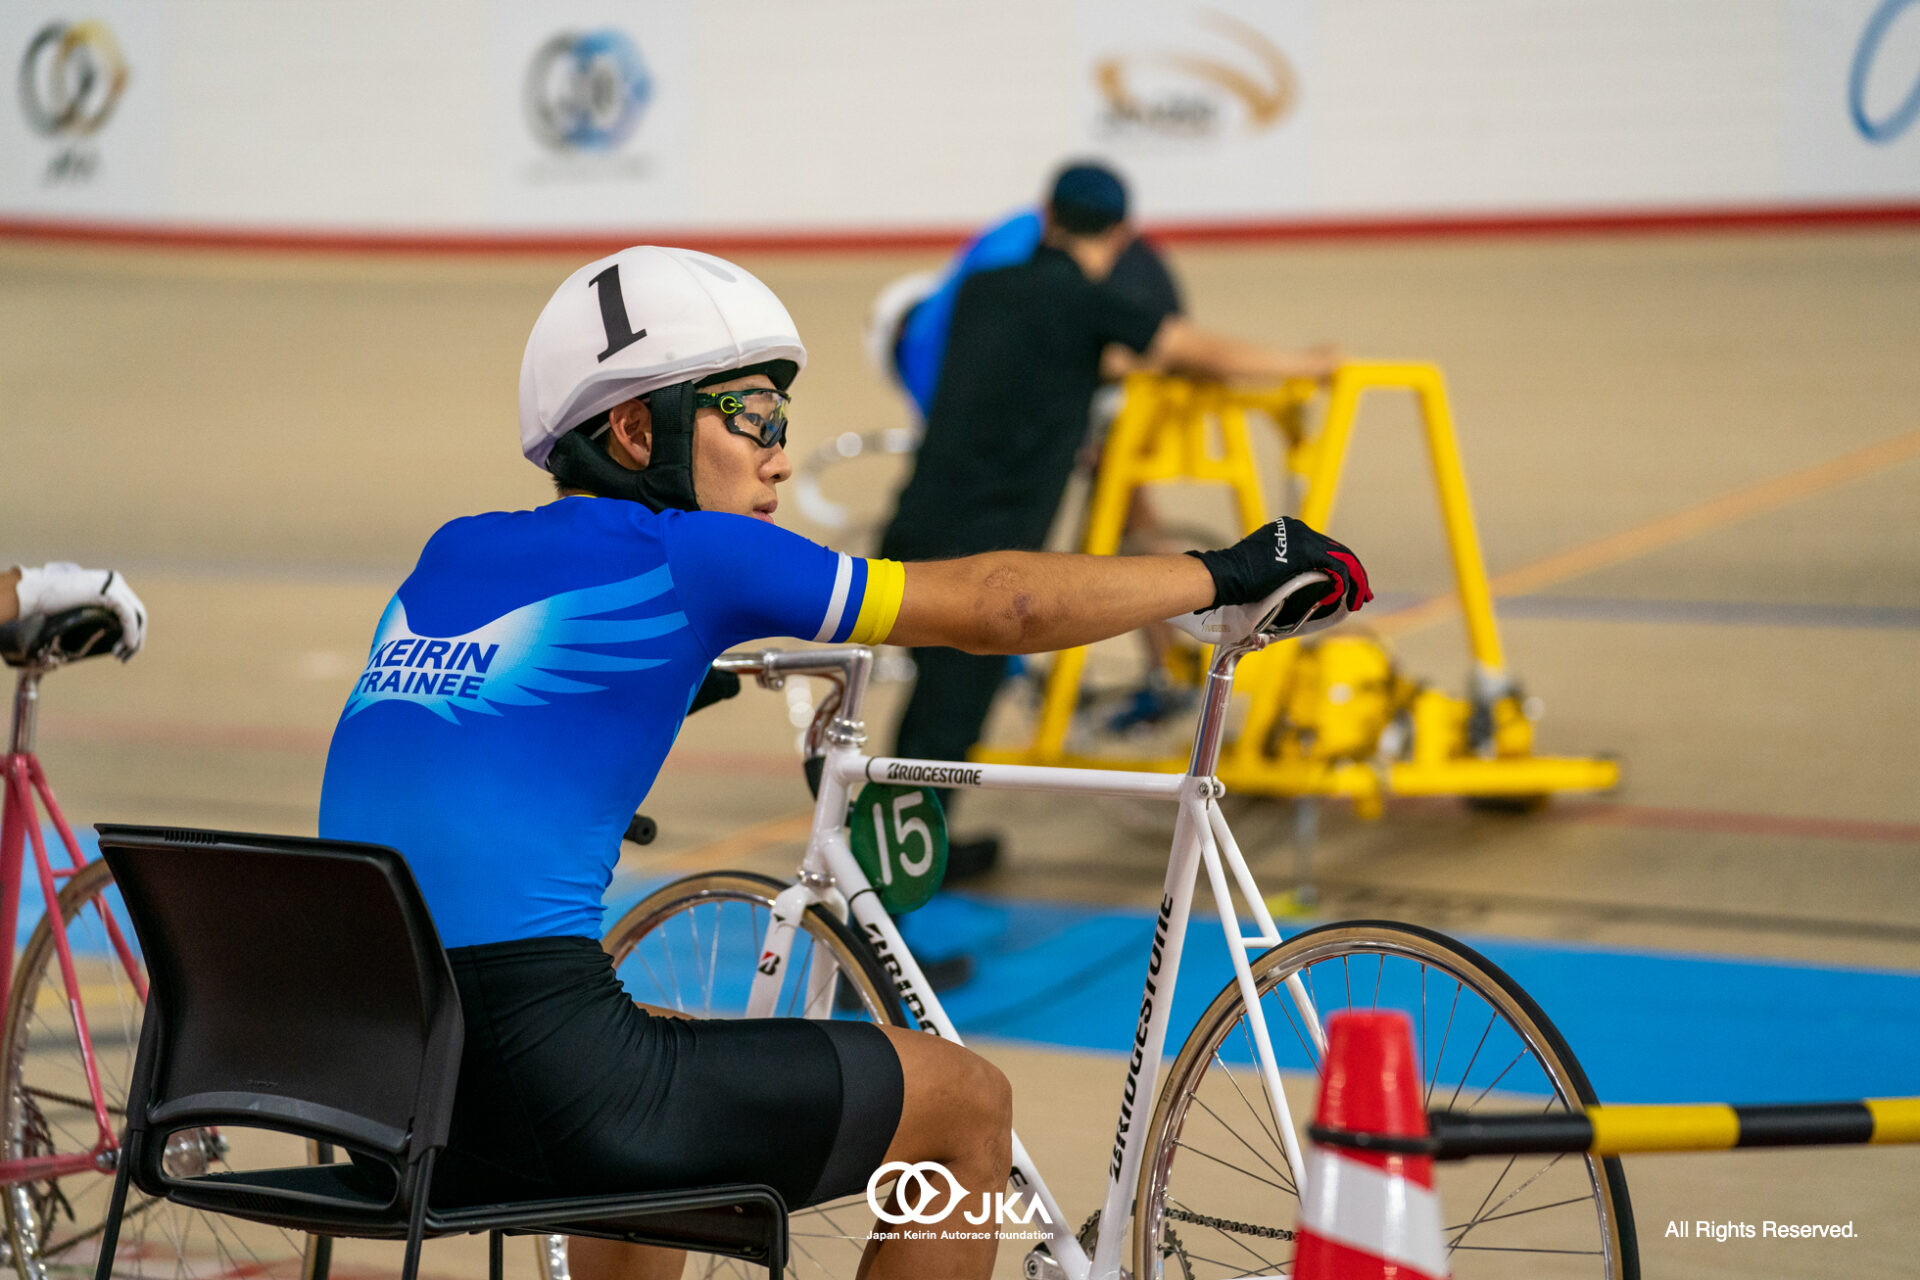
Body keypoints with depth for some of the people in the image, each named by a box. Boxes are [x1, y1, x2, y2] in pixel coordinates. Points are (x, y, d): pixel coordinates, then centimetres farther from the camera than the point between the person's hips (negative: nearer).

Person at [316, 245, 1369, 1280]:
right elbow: (1002, 606, 1)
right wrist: (1225, 571, 15)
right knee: (969, 1106, 10)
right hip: (543, 1080, -8)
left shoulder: (449, 555, 15)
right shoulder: (681, 556, -3)